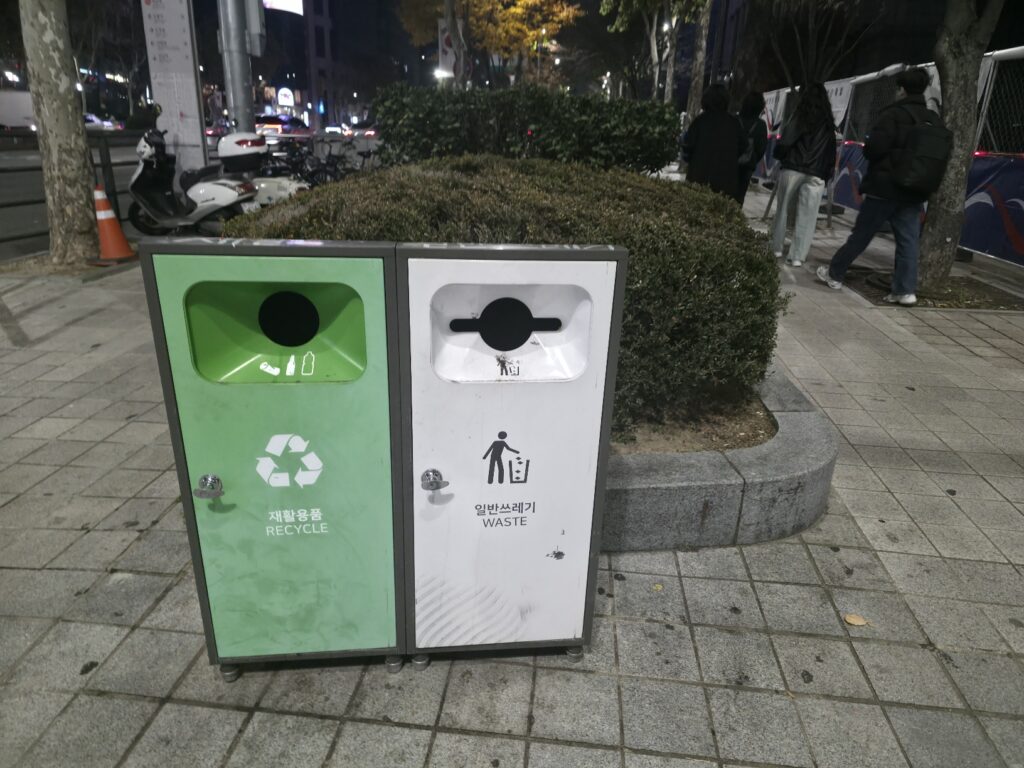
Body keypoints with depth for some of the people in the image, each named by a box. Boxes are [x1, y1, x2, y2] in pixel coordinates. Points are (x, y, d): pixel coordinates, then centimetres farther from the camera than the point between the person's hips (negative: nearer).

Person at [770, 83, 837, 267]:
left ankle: (777, 247, 14)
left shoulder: (801, 117, -2)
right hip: (816, 175, 3)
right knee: (807, 217, -1)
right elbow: (831, 151, 13)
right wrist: (827, 174, 15)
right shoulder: (828, 124, 14)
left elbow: (786, 142, -12)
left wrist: (779, 154, 7)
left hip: (793, 169, -2)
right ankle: (797, 256, -6)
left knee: (783, 210, 11)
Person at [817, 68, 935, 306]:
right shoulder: (933, 120, 12)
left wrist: (868, 150, 3)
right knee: (908, 240, 2)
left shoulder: (893, 114, -11)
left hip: (885, 186, -6)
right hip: (914, 190, 6)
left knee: (861, 234, 6)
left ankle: (834, 274, 18)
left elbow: (875, 148, -19)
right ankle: (906, 291, -2)